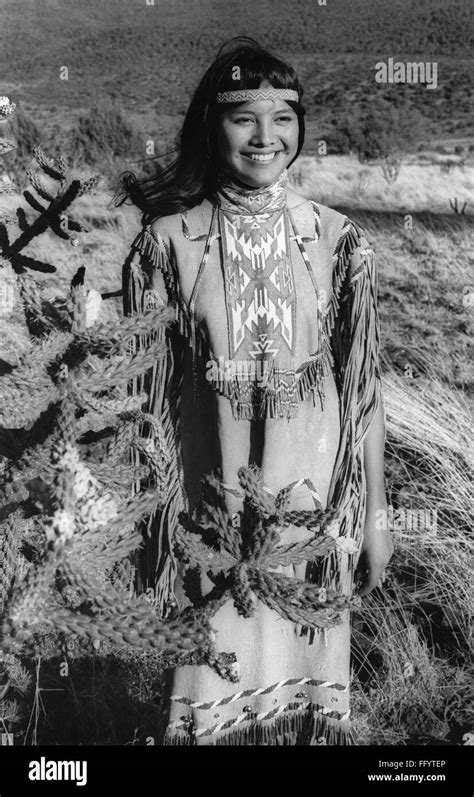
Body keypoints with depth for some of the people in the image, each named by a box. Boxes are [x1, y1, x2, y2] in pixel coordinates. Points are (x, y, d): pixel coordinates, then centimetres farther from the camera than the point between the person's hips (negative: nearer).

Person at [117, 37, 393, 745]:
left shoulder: (339, 241, -3)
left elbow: (363, 388, -1)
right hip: (203, 483, 0)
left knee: (303, 657, 15)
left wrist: (375, 515, 1)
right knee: (212, 668, 13)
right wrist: (145, 519, 0)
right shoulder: (165, 242, -5)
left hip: (312, 489, 1)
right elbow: (145, 389, -1)